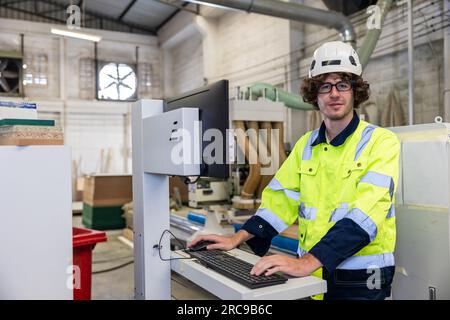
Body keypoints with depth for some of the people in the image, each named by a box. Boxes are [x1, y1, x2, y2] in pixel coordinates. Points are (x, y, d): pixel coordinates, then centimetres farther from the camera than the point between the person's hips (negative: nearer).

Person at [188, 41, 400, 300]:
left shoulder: (381, 142, -11)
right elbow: (281, 198, 7)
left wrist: (307, 262, -32)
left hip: (359, 281, -4)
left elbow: (364, 215, -23)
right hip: (311, 274, 5)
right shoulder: (306, 145, 6)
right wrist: (237, 238, -3)